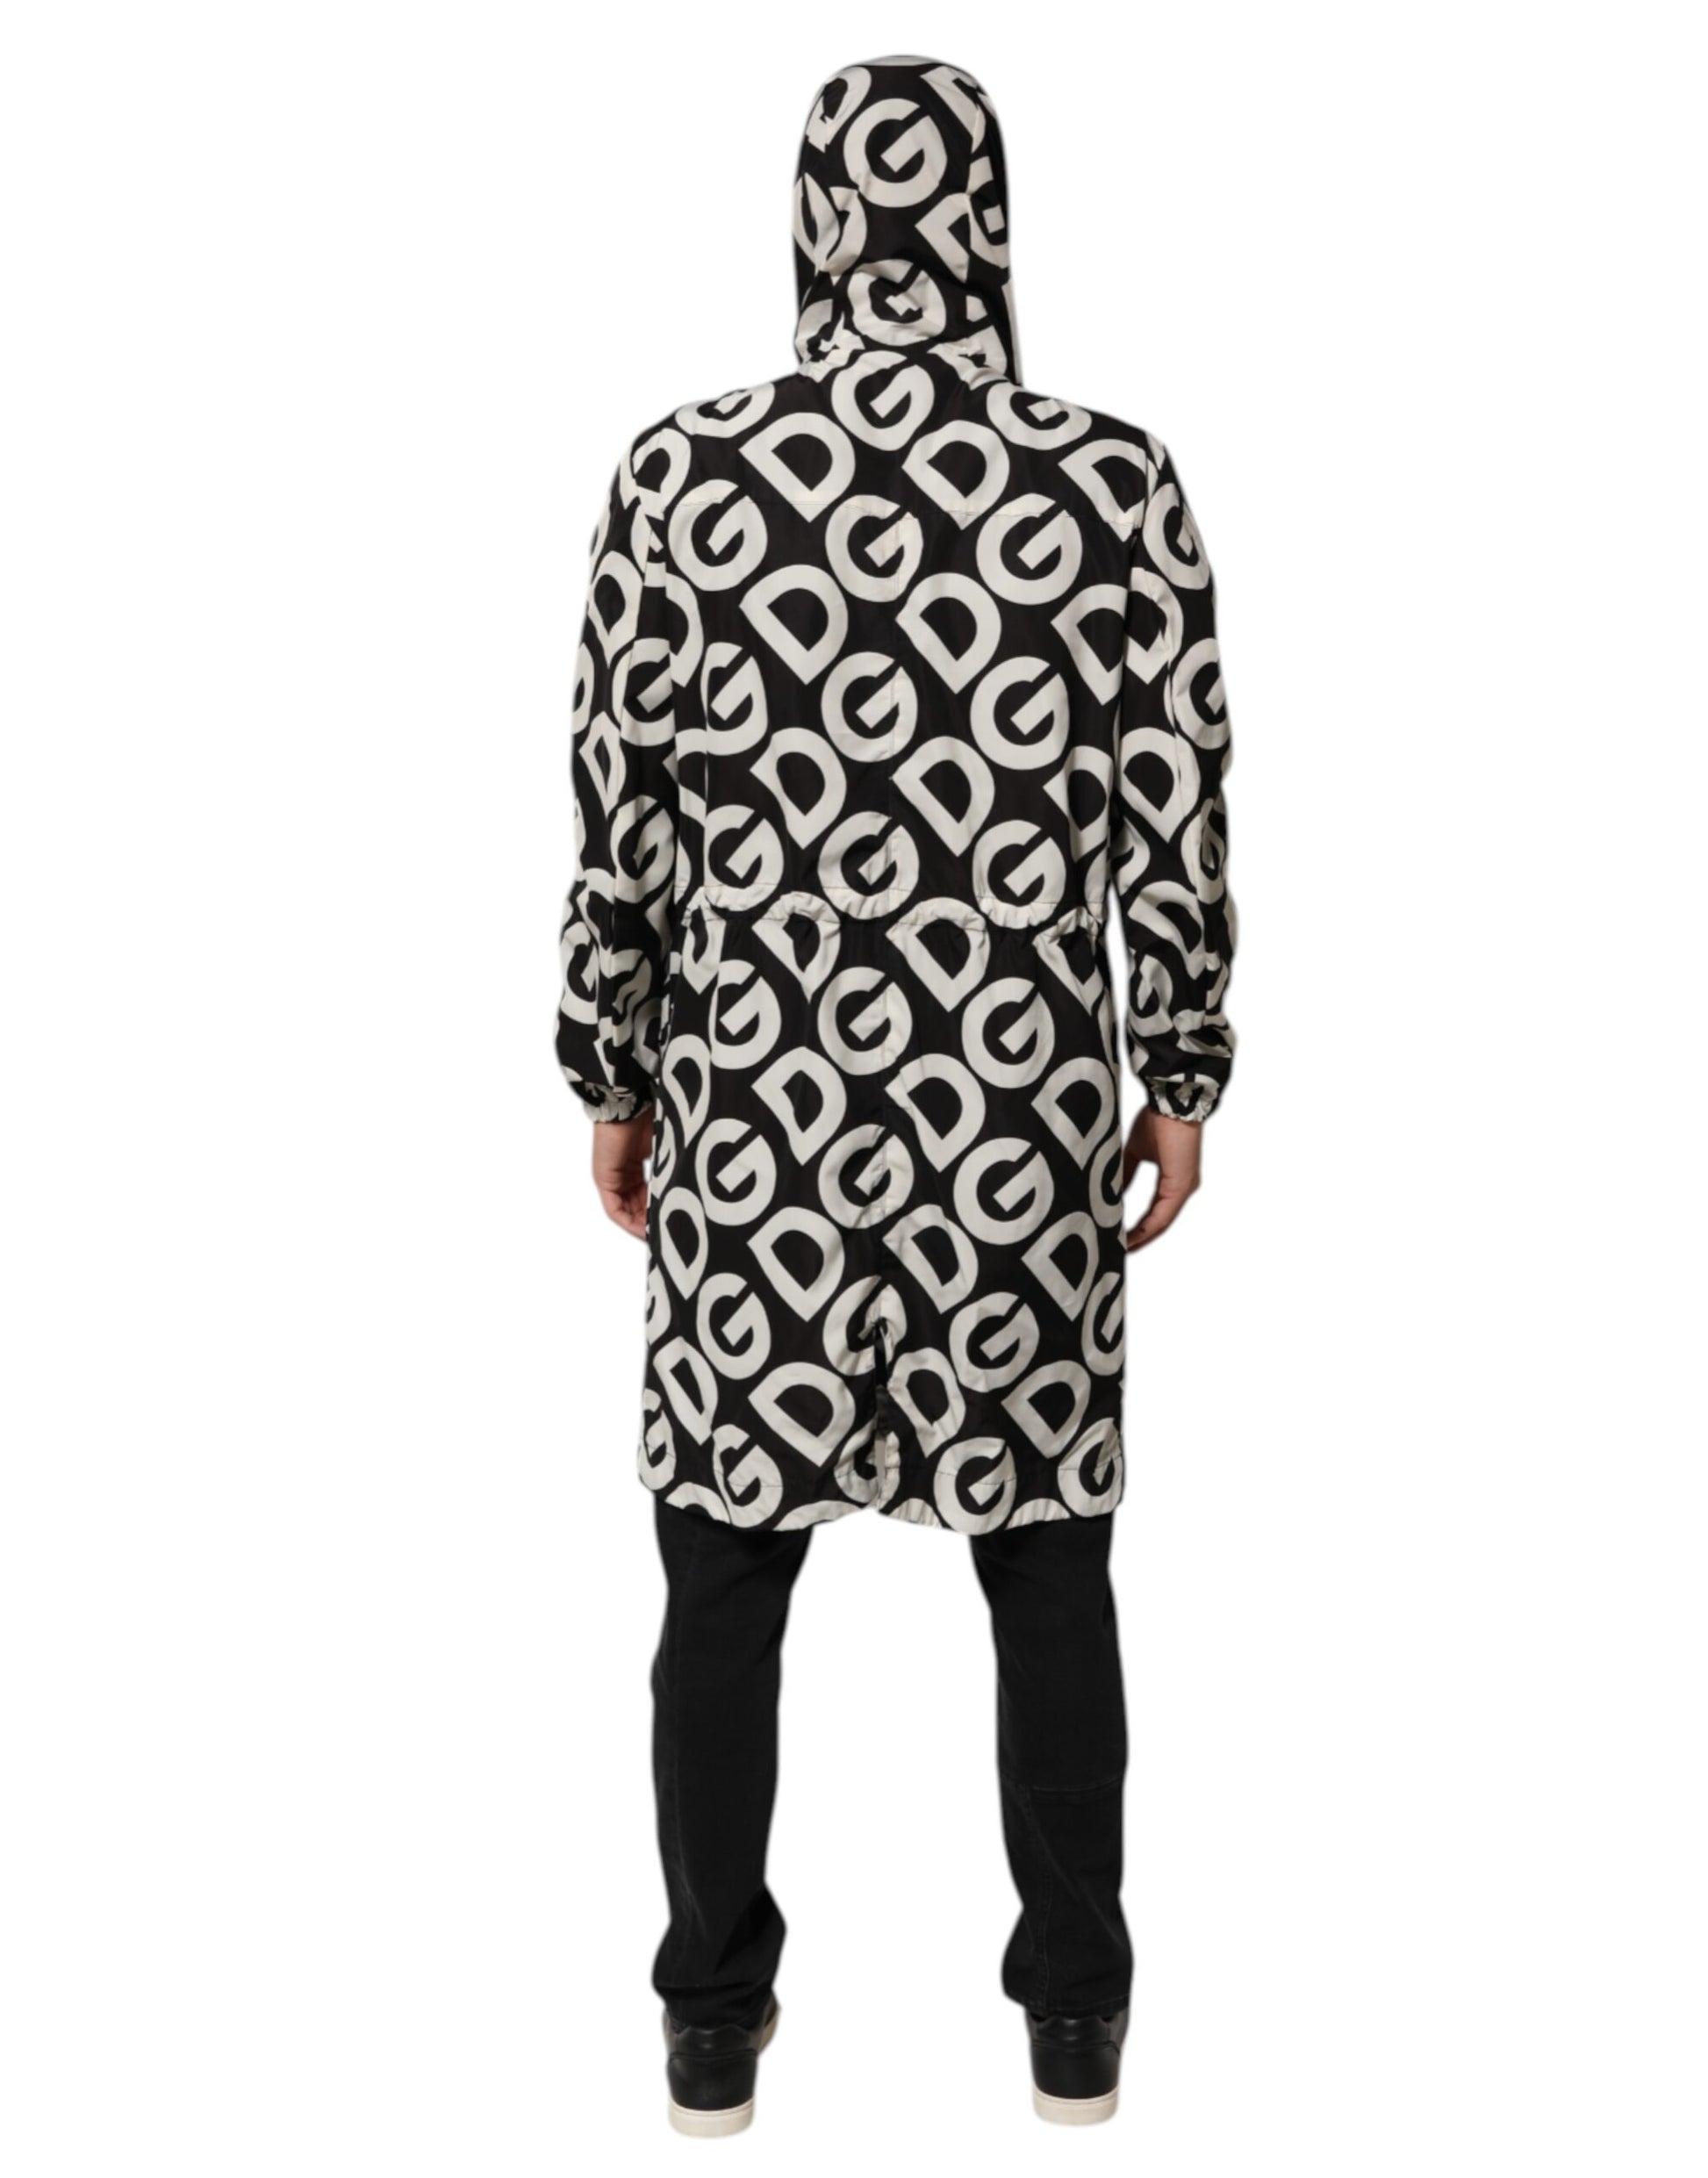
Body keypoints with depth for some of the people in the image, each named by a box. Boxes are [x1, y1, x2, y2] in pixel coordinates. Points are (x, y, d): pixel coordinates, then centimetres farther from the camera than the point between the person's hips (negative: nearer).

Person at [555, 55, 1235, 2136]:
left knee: (725, 1582, 14)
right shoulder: (1116, 483, -7)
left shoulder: (682, 476, -6)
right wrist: (1180, 1073, 9)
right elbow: (1175, 827, -4)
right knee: (1053, 1580, 15)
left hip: (754, 1111, 0)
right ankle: (1076, 2016, 29)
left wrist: (615, 1078, 10)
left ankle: (714, 2026, 27)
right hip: (1020, 1120, 0)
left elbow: (622, 821, -2)